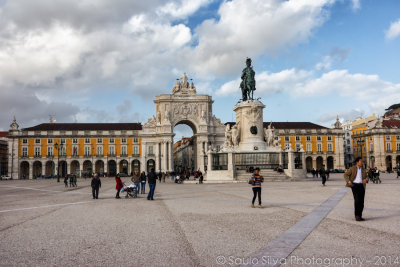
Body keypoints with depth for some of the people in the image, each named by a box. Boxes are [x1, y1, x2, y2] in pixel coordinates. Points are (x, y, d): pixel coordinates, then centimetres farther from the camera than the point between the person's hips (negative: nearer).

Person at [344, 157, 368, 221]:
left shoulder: (363, 169, 13)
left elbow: (366, 177, 16)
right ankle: (356, 215, -12)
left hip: (361, 186, 5)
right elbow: (346, 175, -2)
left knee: (361, 201, 3)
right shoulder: (352, 168, -1)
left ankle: (360, 216, 12)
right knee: (357, 200, -18)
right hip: (355, 185, -5)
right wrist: (348, 181, -17)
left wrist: (365, 179, -9)